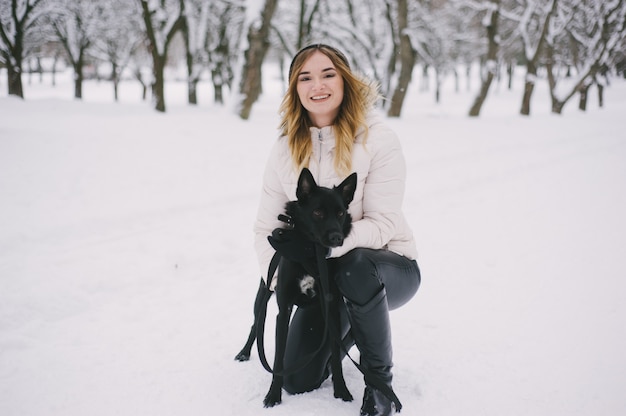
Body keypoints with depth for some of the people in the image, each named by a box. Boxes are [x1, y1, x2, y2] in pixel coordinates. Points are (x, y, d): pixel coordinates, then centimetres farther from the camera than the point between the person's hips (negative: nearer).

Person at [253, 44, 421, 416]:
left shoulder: (378, 139, -16)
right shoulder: (286, 149, -3)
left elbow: (383, 223, -23)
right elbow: (266, 228, -2)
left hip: (387, 267, -4)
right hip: (324, 276, 4)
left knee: (355, 266, -40)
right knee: (298, 382, -2)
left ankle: (379, 380, -15)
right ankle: (346, 327, 31)